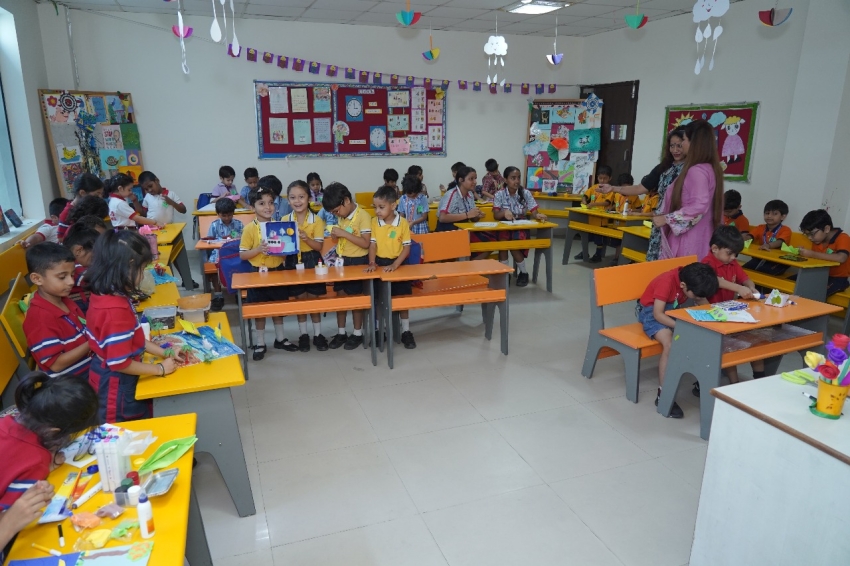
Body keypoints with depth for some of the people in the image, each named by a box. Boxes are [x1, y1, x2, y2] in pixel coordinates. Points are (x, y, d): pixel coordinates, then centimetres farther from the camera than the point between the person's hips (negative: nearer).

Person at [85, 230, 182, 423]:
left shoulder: (104, 295, -2)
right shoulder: (116, 309, -30)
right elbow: (119, 363, -26)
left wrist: (164, 353, 8)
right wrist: (160, 368, -13)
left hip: (114, 381, 9)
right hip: (116, 387, -9)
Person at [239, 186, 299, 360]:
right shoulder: (250, 228, -10)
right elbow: (242, 255, -9)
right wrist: (258, 249, -24)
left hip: (278, 271, 4)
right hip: (259, 274, -4)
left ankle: (280, 339, 32)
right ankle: (260, 344, 20)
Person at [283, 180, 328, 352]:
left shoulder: (317, 220, -6)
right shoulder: (285, 220, 0)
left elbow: (319, 246, -10)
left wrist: (306, 238, -26)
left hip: (312, 262, -1)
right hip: (293, 262, 2)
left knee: (314, 299, 6)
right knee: (300, 299, 9)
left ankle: (318, 334, 19)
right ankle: (303, 335, 21)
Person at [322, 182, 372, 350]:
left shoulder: (363, 216, -16)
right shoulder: (342, 217, 7)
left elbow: (366, 243, -22)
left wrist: (344, 233, -25)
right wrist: (335, 236, -5)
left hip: (357, 262, -7)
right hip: (341, 260, 7)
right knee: (340, 295, 10)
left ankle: (358, 334, 15)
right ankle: (341, 332, 21)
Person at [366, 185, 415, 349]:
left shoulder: (402, 223, -11)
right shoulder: (374, 222, -3)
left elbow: (407, 247, -9)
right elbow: (373, 244, -1)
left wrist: (395, 265, -18)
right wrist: (372, 263, -14)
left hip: (396, 264, -2)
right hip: (379, 264, 2)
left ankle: (406, 331, 17)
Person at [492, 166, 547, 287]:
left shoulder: (526, 193, -1)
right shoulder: (499, 194, -3)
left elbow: (534, 212, -5)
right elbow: (496, 215, -12)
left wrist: (538, 215, -29)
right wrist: (504, 212, -34)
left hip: (521, 227, 0)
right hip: (504, 227, 0)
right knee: (503, 239, -33)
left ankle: (524, 272, -5)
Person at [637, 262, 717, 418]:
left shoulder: (691, 279, -10)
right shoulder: (667, 282, -29)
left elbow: (704, 304, 0)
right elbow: (658, 314, -30)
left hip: (674, 310, 7)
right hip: (651, 311, -7)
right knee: (670, 343, -32)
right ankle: (663, 395, -25)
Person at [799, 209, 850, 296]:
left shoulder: (843, 238, -17)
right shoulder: (817, 240, 3)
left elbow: (841, 258, -36)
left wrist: (812, 254, -33)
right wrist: (804, 252, -11)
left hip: (838, 278, -6)